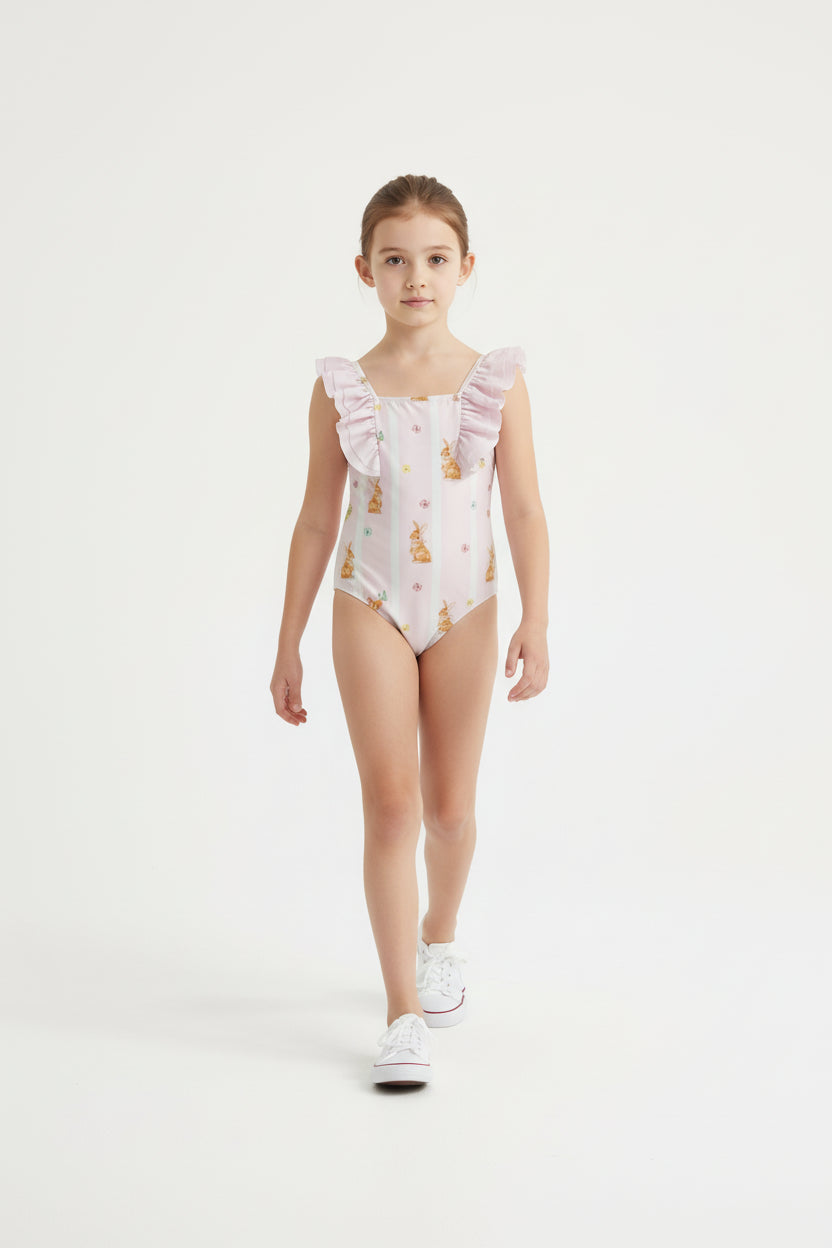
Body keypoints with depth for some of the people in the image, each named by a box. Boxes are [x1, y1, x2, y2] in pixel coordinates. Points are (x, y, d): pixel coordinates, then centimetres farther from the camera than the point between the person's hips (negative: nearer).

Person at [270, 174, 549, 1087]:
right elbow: (317, 521, 2)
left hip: (464, 610, 1)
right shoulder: (341, 388, -3)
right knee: (390, 800, -9)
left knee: (450, 809, 11)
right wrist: (288, 645, 4)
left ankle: (439, 940, 40)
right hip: (371, 608, -1)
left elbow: (524, 508, -5)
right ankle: (403, 1013, -3)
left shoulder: (497, 382, -3)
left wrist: (536, 620, -17)